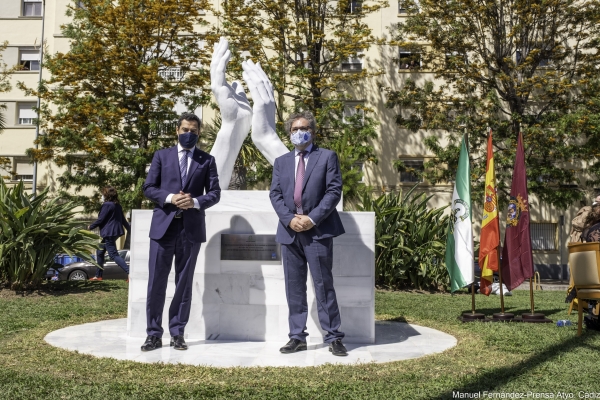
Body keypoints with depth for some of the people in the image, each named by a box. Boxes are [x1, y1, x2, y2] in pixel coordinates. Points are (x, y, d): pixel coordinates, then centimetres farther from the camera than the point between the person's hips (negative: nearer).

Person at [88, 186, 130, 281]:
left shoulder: (107, 205, -14)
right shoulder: (117, 205, 12)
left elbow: (100, 220, -14)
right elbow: (123, 220, 14)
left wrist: (90, 227, 1)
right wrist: (130, 230, 18)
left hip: (108, 234, -10)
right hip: (115, 232, 10)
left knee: (114, 255, -10)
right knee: (100, 252, 20)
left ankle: (130, 273, -20)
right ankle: (98, 275, 26)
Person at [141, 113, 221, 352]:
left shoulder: (207, 160, 9)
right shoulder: (161, 156, 10)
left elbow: (214, 193, 4)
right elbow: (149, 188, 4)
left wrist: (195, 202, -15)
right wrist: (170, 198, -13)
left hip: (191, 228, 0)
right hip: (163, 226, 0)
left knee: (184, 283, 6)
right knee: (156, 282, 0)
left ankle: (177, 333, 14)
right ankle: (154, 334, 9)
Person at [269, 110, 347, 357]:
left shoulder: (327, 157, 5)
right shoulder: (281, 162, 17)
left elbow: (334, 190, -4)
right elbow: (275, 194, 7)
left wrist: (312, 218, -14)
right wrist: (290, 219, -10)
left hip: (318, 230, -4)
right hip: (289, 231, 4)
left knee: (323, 285, -2)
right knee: (294, 287, 7)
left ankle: (333, 337, 6)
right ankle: (297, 337, 15)